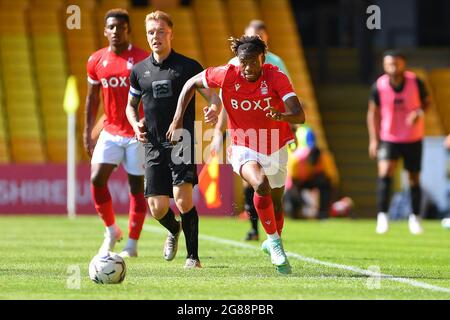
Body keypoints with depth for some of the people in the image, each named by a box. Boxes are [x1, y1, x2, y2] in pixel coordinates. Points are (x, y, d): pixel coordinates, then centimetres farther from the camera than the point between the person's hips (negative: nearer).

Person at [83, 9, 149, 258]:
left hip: (137, 134, -3)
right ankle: (111, 231, 11)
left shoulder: (143, 59, -7)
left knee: (137, 186, 1)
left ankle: (132, 244, 10)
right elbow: (92, 98, 13)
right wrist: (88, 132, 8)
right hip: (110, 132, 3)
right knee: (97, 179, -10)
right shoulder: (96, 61, 4)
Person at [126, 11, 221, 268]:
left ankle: (193, 256, -6)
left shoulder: (188, 66, 0)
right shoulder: (139, 71, 11)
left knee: (183, 200, -19)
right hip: (154, 146, 3)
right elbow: (131, 105, 24)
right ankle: (174, 230, 33)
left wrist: (214, 111, -26)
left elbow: (213, 97, -2)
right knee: (158, 209, -2)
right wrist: (136, 125, 3)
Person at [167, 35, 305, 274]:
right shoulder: (227, 75, -17)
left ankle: (273, 242, 47)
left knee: (275, 201, 17)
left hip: (275, 148, 2)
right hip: (243, 148, -2)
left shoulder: (277, 78, -19)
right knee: (261, 184, -31)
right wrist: (178, 120, -6)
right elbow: (191, 84, -1)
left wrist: (282, 116, -50)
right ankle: (275, 243, -17)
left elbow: (299, 116, -28)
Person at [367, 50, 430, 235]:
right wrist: (373, 140, -4)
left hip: (413, 139, 1)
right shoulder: (379, 86, -12)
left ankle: (415, 218, 25)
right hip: (389, 138, -1)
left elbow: (426, 101, 3)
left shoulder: (415, 82, -13)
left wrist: (419, 112, -20)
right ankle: (382, 216, -14)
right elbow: (373, 113, 0)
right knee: (385, 173, -20)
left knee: (414, 178, 9)